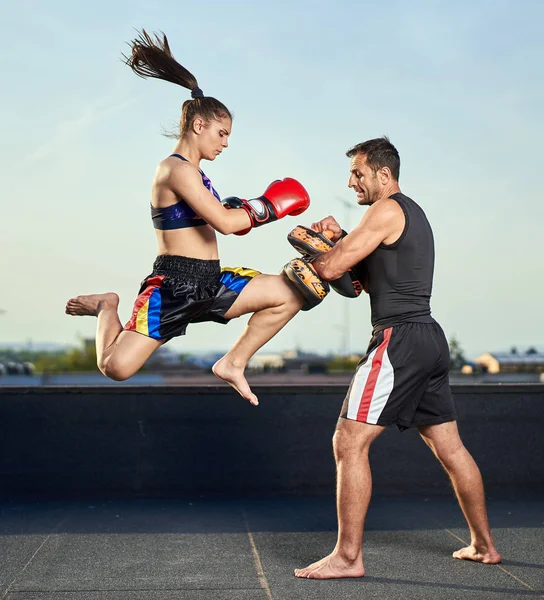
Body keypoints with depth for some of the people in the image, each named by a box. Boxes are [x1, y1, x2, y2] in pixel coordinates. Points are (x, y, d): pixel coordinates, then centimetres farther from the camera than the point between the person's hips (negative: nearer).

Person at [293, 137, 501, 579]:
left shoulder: (387, 211, -8)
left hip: (400, 339, -10)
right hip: (429, 340, 10)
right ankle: (484, 545, 26)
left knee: (349, 443, -8)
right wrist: (340, 239, 11)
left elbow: (330, 268, -12)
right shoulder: (413, 213, 22)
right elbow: (369, 278, 25)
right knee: (450, 447, 16)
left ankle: (348, 557, -6)